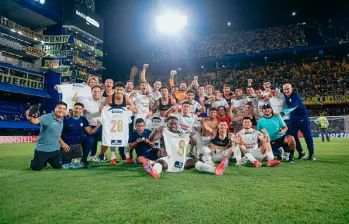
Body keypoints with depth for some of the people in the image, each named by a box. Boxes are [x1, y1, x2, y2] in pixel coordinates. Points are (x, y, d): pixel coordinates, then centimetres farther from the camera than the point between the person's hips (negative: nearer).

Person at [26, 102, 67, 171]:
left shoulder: (62, 119, 1)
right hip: (42, 149, -5)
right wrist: (30, 118, -57)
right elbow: (36, 120, -37)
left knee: (58, 166, 13)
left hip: (55, 149, 5)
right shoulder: (47, 117, -20)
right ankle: (40, 161, 36)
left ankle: (49, 160, 42)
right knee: (36, 167, 2)